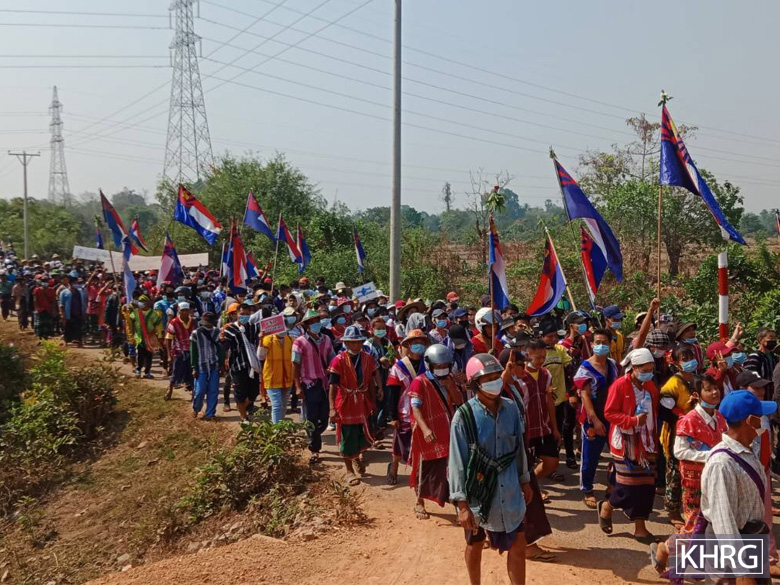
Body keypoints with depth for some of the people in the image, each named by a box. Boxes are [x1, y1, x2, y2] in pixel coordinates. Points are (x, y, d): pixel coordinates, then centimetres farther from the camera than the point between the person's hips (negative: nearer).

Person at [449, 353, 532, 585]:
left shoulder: (510, 408, -4)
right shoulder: (464, 415, -18)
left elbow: (519, 448, 9)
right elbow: (457, 461, -15)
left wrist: (525, 480, 16)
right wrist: (461, 503, -16)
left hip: (509, 491, 3)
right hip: (478, 492, -3)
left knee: (518, 545, 9)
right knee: (475, 545, 17)